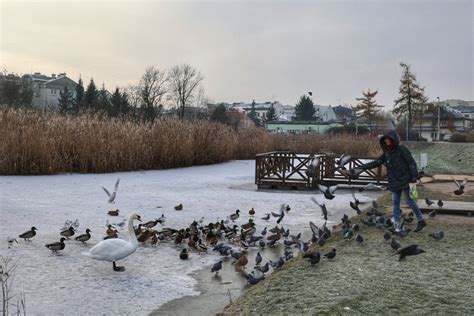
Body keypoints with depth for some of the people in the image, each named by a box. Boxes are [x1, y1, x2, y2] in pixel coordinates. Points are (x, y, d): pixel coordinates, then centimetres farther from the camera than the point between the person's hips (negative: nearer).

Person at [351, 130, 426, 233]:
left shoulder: (402, 149, -7)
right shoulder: (387, 153, 11)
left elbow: (411, 163, -10)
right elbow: (375, 163, 10)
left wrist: (414, 176, -17)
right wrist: (360, 168, 4)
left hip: (405, 181, -6)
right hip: (394, 182, 7)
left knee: (410, 201, -2)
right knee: (395, 203, 6)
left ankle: (421, 221, 12)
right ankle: (397, 225, 10)